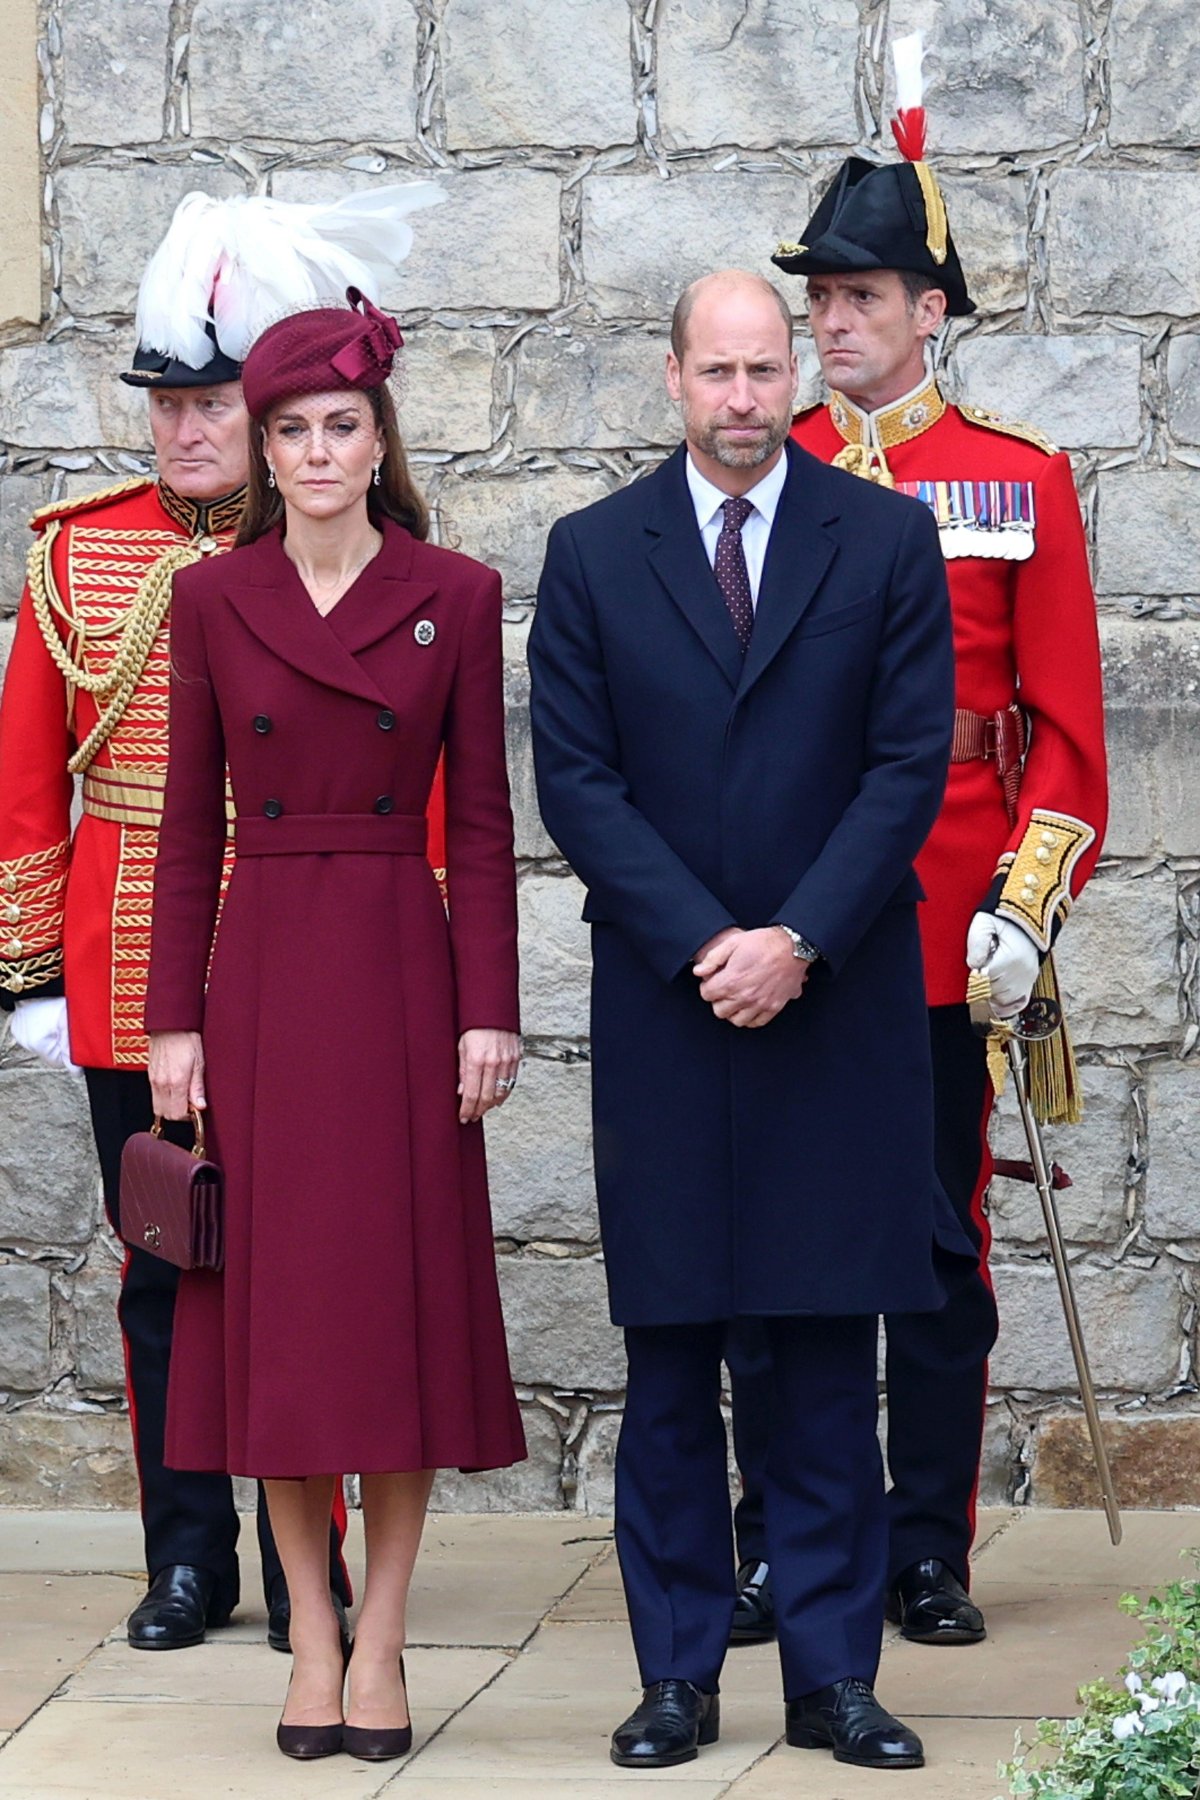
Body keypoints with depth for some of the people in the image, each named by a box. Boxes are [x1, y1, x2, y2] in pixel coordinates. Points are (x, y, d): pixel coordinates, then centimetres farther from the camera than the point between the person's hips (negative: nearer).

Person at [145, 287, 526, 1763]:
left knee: (402, 1295, 1)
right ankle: (312, 1636, 12)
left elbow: (480, 822, 1)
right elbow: (188, 826, 5)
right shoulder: (213, 600, 4)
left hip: (400, 971, -1)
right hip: (259, 973, 1)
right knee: (275, 1294, 3)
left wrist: (487, 1012, -5)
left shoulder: (455, 597, 1)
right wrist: (173, 1018, 0)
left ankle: (381, 1642, 9)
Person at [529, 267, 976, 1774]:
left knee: (831, 1355, 3)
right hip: (661, 1009, 0)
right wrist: (702, 944, -10)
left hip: (842, 1005, 0)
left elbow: (911, 762, -2)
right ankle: (677, 1675, 10)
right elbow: (575, 777, 0)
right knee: (670, 1354, 3)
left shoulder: (887, 542, 4)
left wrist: (799, 940, -11)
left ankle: (833, 1674, 8)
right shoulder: (592, 554, 5)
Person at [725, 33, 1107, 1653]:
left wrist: (1027, 903, -7)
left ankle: (928, 1553, 14)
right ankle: (780, 1549, 12)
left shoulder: (1022, 483, 4)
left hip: (945, 936, -1)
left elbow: (1063, 724, 2)